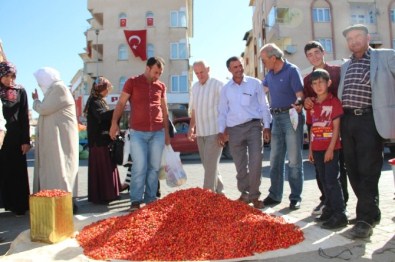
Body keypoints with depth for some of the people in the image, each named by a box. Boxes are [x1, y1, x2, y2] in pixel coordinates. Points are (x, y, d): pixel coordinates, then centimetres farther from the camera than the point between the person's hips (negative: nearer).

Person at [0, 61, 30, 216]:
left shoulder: (20, 91, 4)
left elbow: (24, 117, 2)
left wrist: (26, 140, -4)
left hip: (14, 136, -1)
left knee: (16, 170, 4)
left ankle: (18, 205, 11)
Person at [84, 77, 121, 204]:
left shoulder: (100, 101, 19)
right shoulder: (94, 102, -11)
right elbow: (102, 115, -30)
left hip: (104, 139, 10)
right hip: (99, 141, -10)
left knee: (107, 167, 13)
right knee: (100, 168, -5)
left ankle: (106, 193, 21)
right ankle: (100, 196, 1)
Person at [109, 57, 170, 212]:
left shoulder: (161, 86, 11)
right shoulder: (132, 82, 2)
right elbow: (121, 103, 2)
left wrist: (167, 132, 15)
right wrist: (114, 122, -9)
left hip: (158, 133, 3)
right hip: (138, 133, -3)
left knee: (154, 167, 5)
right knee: (139, 167, -5)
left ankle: (151, 199, 16)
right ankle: (136, 201, 7)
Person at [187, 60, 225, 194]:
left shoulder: (217, 85, -7)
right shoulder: (195, 87, 14)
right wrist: (191, 127, 11)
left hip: (214, 131, -7)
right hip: (200, 132, 7)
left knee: (210, 165, -8)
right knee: (209, 165, 12)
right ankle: (218, 191, 25)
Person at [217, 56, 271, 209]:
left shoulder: (255, 83, 3)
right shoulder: (225, 89, 9)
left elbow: (264, 106, 4)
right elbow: (222, 111, 12)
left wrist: (267, 126, -3)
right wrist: (221, 131, 5)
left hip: (253, 126, -2)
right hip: (234, 129, 2)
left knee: (255, 162, -9)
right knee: (240, 165, 8)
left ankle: (254, 196, 6)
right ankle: (245, 194, 22)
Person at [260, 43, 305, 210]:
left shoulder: (291, 70, -7)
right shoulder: (270, 74, 13)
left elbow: (300, 94, -16)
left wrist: (298, 103, -35)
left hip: (291, 117, -7)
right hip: (276, 118, 7)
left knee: (294, 160, -3)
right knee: (275, 159, 9)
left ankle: (295, 197, 7)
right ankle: (274, 195, 19)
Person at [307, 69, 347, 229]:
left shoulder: (334, 101, -6)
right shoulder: (311, 105, 10)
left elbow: (336, 127, -10)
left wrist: (331, 148, -15)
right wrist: (310, 149, 10)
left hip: (331, 148, -6)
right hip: (317, 149, 6)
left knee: (332, 181, -6)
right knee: (324, 181, 12)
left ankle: (340, 214, 1)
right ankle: (329, 209, 23)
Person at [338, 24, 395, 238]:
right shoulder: (346, 66, 21)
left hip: (370, 120, -6)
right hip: (347, 121, 6)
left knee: (368, 171, -6)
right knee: (353, 170, 9)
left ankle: (365, 219, 2)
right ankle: (371, 212, 24)